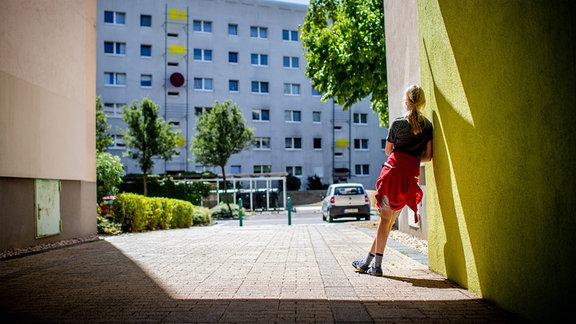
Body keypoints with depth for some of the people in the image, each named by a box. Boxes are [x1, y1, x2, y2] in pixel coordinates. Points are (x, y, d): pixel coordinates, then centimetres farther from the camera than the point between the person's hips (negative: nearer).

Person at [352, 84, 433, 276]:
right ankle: (369, 260, 13)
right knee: (390, 220, 7)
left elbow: (388, 151, 9)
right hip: (411, 174, 4)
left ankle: (376, 265, -4)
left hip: (394, 169, -3)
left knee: (385, 218, -3)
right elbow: (428, 156, 8)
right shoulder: (428, 125, 9)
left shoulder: (398, 123, 0)